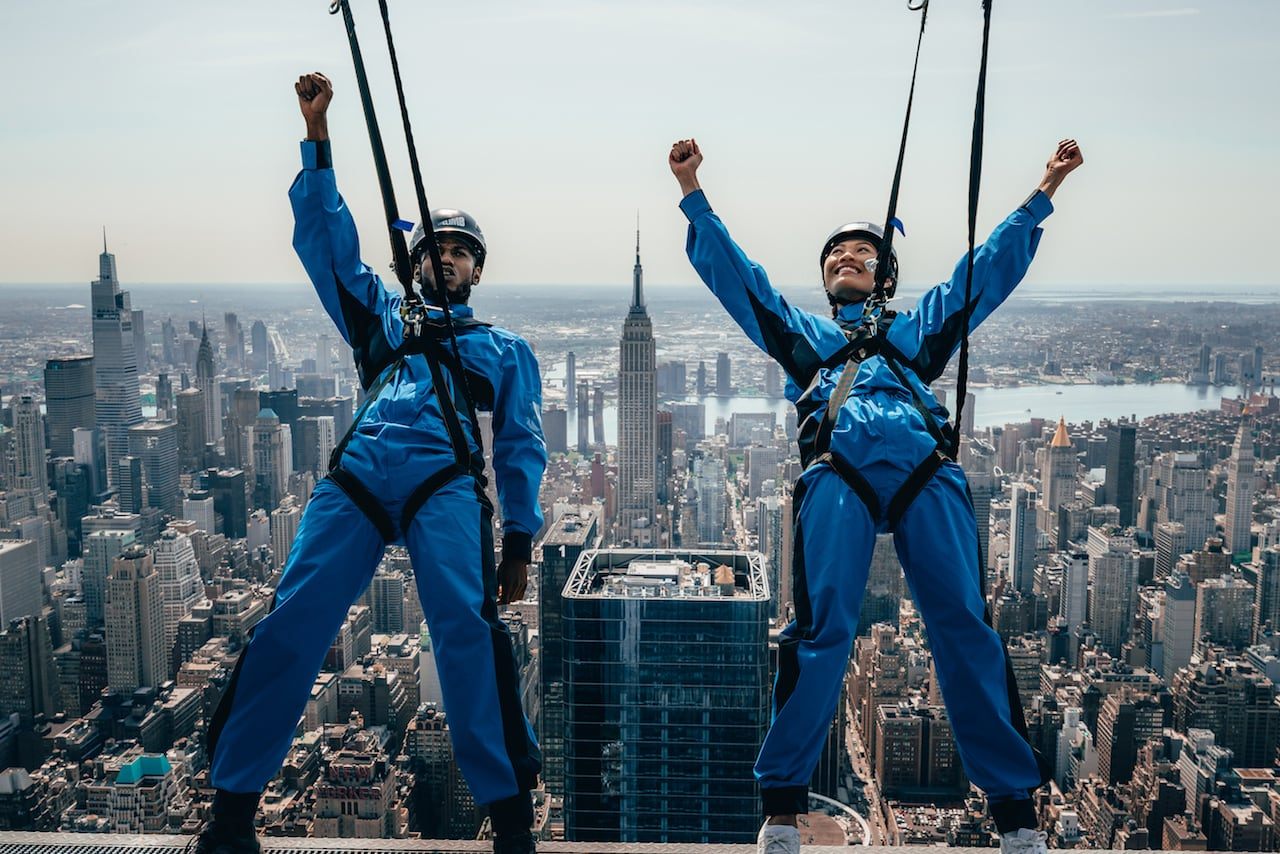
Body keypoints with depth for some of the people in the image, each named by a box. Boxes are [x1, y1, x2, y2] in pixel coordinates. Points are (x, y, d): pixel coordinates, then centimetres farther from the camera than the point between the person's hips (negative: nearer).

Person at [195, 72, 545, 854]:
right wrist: (317, 133, 14)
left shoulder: (504, 349, 24)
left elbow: (522, 447, 16)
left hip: (446, 483, -2)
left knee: (467, 627, -21)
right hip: (358, 476, 2)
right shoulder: (383, 318, 30)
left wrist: (519, 540, 4)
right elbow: (326, 234, 23)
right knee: (290, 627, -10)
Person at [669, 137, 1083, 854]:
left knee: (966, 627, -6)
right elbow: (729, 268, 28)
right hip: (839, 473, -1)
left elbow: (994, 264, 34)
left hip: (928, 473, 1)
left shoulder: (921, 326, 36)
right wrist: (692, 190, 21)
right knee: (822, 628, -12)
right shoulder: (801, 330, 34)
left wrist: (1045, 190, 29)